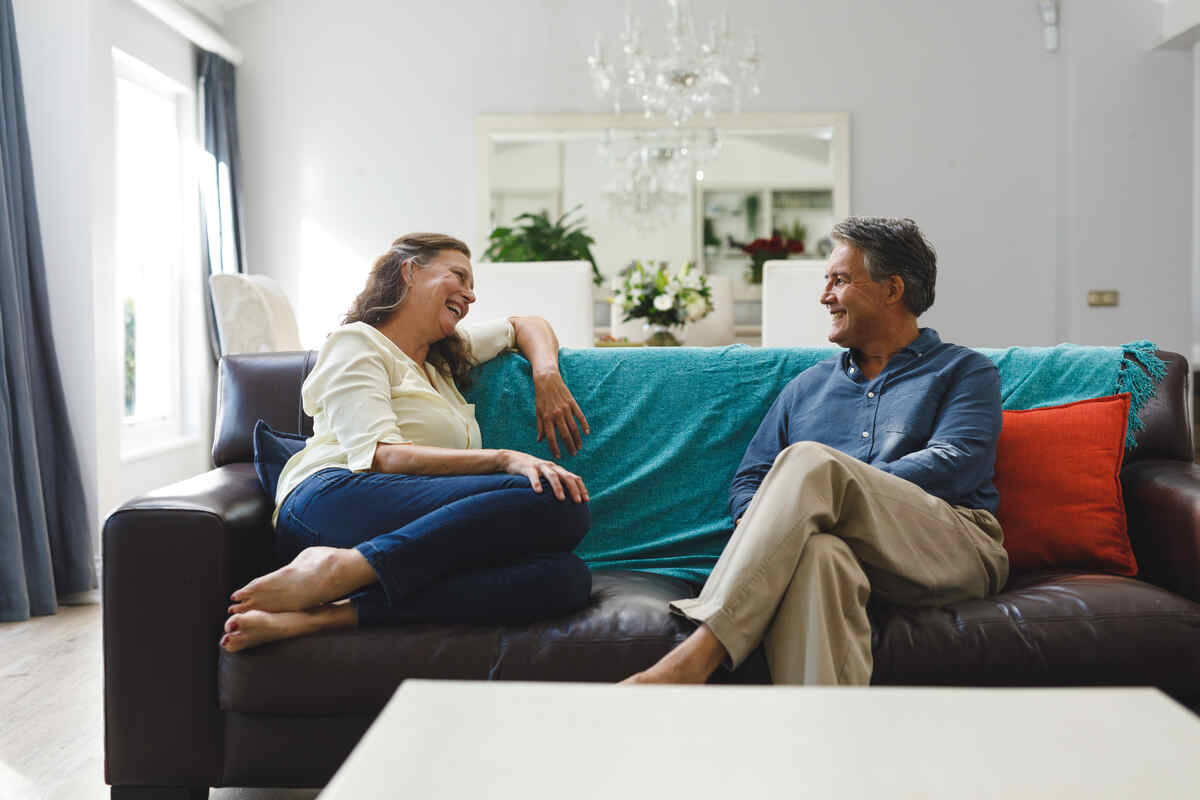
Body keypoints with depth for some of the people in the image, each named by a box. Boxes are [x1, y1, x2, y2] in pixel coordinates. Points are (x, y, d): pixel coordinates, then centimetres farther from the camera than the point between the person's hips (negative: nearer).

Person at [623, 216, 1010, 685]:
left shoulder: (965, 371, 19)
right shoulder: (807, 387, 30)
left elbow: (956, 464, -2)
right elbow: (747, 483, 20)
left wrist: (840, 487, -11)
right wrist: (775, 523, -5)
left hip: (952, 547, -2)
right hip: (851, 551, 3)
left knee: (810, 460, -31)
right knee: (815, 551, -38)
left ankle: (698, 655, -43)